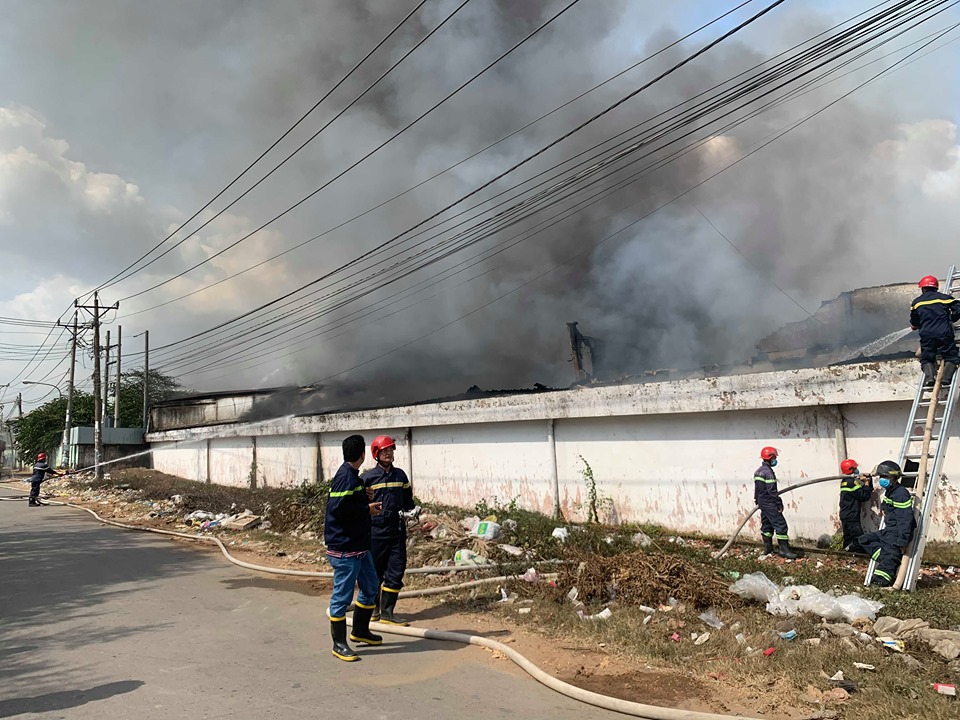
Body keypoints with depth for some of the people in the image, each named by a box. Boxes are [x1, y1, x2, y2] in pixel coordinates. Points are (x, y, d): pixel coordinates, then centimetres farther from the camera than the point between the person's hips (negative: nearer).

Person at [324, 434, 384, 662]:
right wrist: (367, 509, -16)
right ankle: (339, 644, 11)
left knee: (370, 588, 20)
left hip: (359, 545, 10)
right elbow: (337, 508, -26)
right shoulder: (346, 476, -18)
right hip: (344, 548, -10)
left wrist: (367, 504, 5)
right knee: (342, 595, 0)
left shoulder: (352, 475, 12)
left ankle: (360, 631, 35)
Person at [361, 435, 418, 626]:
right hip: (375, 531, -3)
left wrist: (412, 510, -3)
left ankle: (387, 612, 9)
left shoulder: (400, 475, 8)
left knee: (396, 572, 0)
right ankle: (373, 608, 28)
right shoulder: (367, 477, -3)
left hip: (397, 530, 3)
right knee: (374, 571, 9)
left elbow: (407, 500, 15)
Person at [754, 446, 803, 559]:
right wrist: (779, 504, -16)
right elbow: (772, 490, -21)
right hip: (769, 503, -10)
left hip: (761, 502, 10)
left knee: (766, 524, 16)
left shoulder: (758, 471, 12)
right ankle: (784, 549, -8)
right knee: (780, 524, -7)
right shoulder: (768, 471, -18)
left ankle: (767, 547, 23)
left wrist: (757, 501, 25)